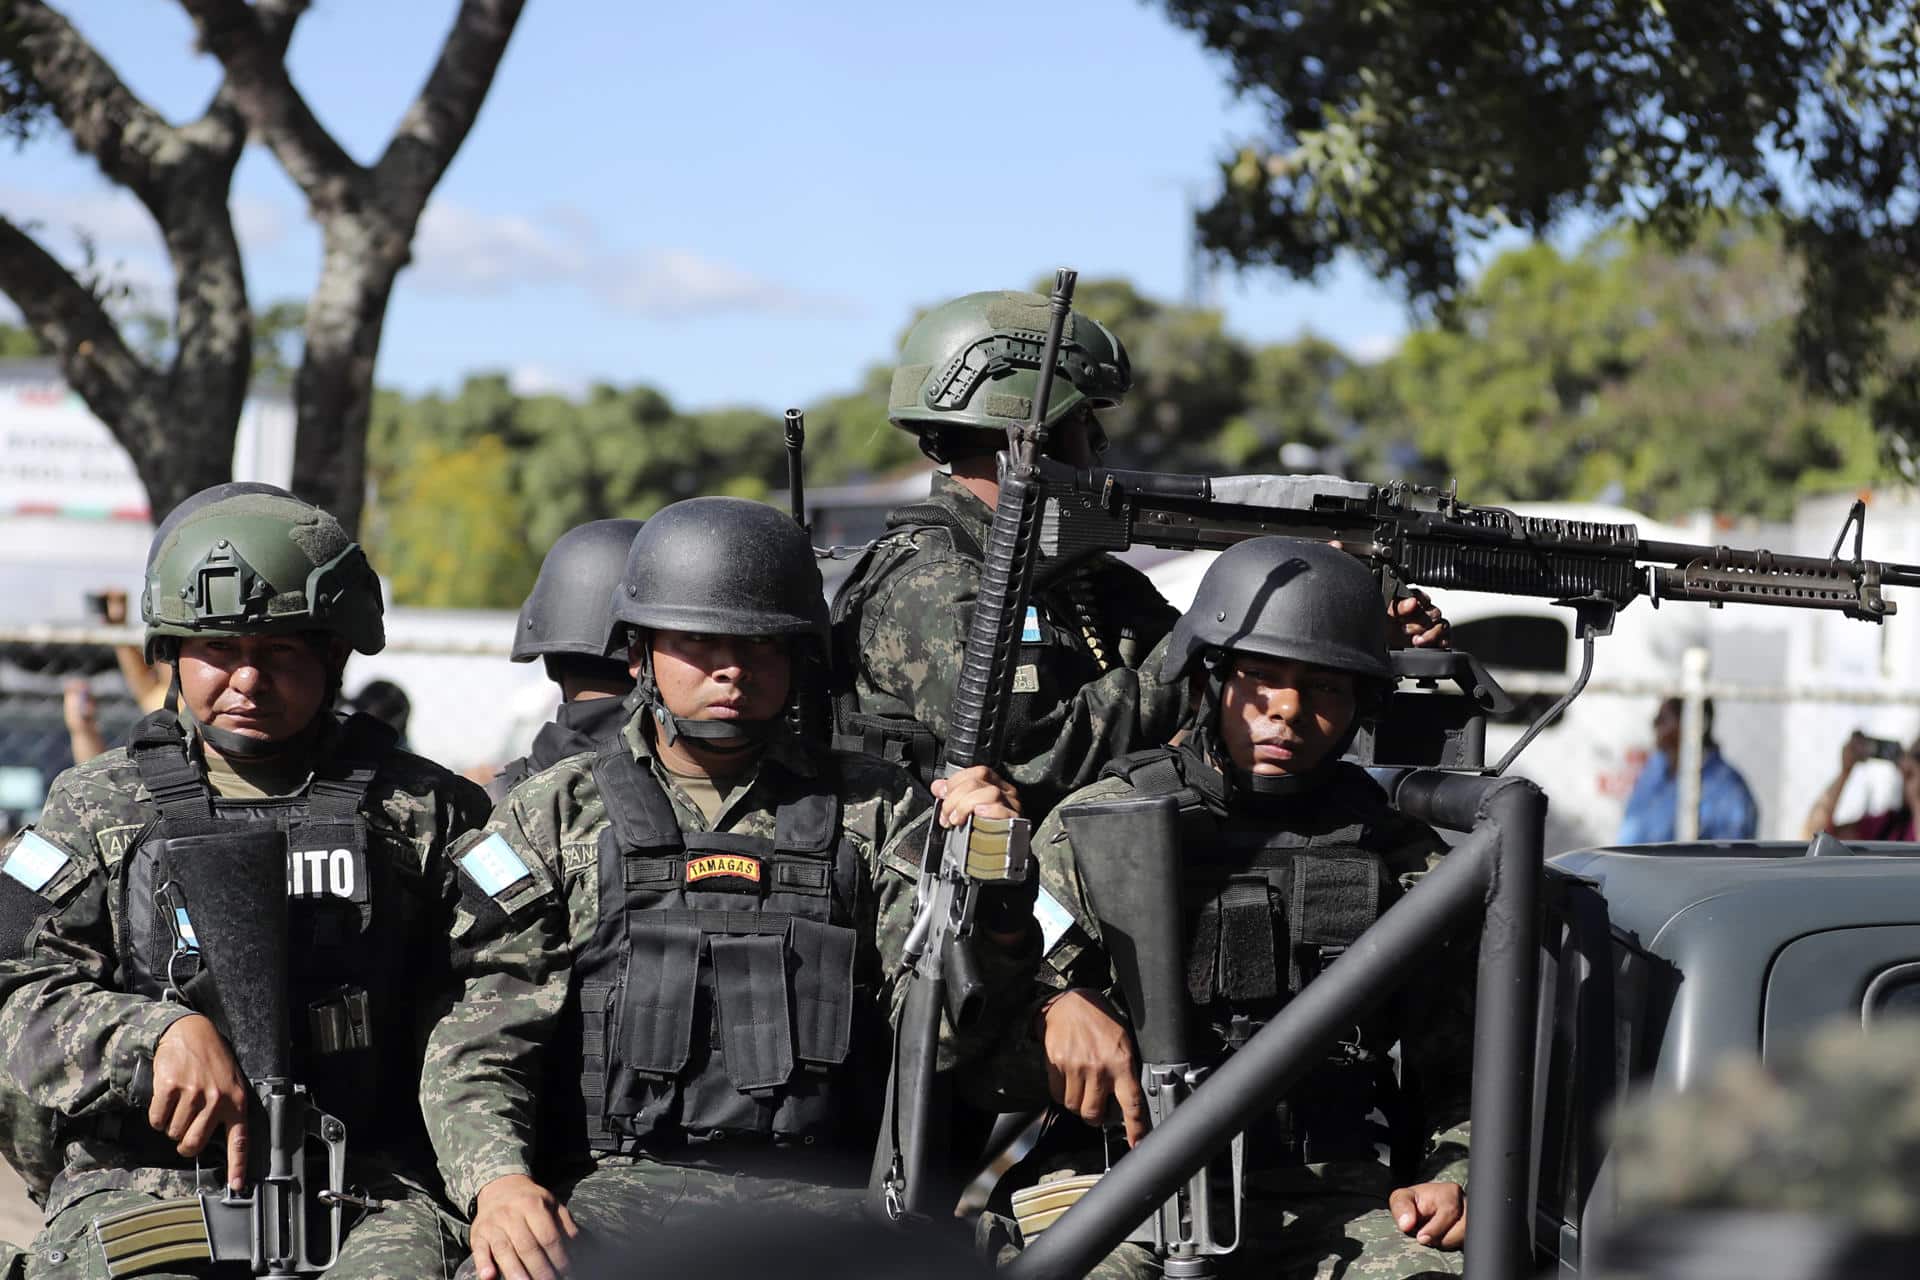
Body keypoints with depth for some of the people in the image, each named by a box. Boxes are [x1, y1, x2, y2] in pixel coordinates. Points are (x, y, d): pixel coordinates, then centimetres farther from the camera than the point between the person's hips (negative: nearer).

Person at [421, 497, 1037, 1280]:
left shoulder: (875, 811, 16)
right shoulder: (554, 816, 15)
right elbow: (480, 1038, 8)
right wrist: (499, 1181, -13)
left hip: (822, 1188, 1)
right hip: (615, 1188, -1)